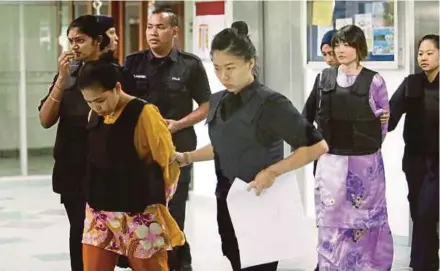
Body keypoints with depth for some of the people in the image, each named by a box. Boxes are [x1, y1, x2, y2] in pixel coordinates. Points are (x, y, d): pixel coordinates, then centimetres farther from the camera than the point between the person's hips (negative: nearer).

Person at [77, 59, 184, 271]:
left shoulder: (144, 114, -15)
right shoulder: (94, 115, 4)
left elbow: (169, 162, -8)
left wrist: (154, 199, 3)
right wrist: (99, 199, 16)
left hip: (139, 216, -6)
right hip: (99, 213, 6)